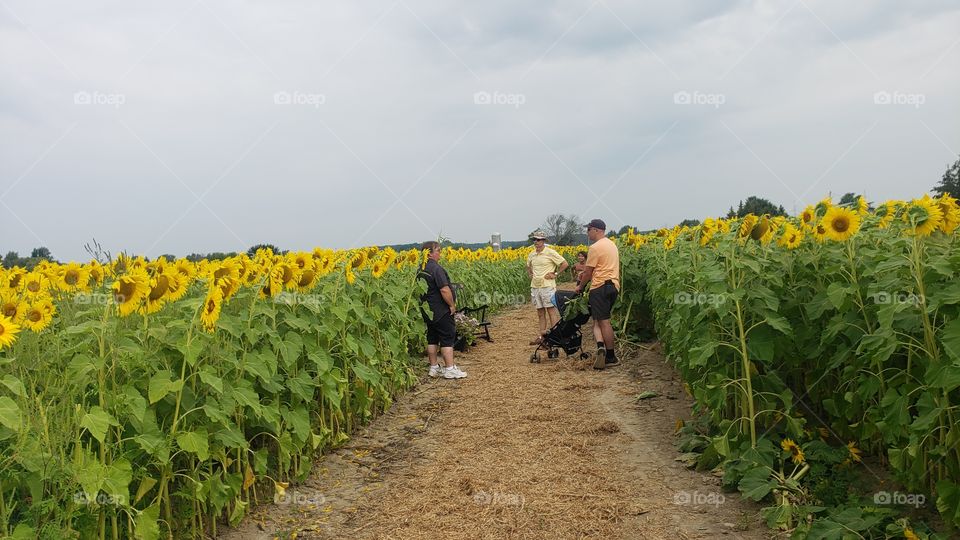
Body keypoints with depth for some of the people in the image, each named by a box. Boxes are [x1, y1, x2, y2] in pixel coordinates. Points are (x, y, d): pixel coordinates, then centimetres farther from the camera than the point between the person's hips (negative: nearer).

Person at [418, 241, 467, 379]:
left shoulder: (420, 270, 7)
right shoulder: (436, 268, -20)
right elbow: (444, 290, -25)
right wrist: (452, 305, -13)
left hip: (427, 311, 9)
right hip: (441, 311, -9)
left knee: (432, 338, 13)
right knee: (447, 338, -2)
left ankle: (434, 367, 19)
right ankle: (450, 369, 0)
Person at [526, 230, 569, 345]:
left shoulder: (550, 252, -7)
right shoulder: (531, 255, 11)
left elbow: (565, 264, -6)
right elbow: (528, 267, 32)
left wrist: (555, 274, -8)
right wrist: (530, 275, 14)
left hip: (547, 286, -6)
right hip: (535, 287, 6)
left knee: (552, 311, -4)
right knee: (540, 313, 10)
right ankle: (542, 336, 14)